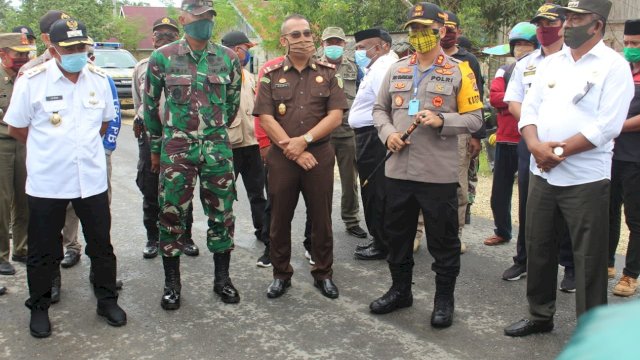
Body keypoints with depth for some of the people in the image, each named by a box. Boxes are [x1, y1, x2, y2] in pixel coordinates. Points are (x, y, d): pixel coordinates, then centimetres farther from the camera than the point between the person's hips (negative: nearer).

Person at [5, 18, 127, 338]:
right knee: (43, 251, 9)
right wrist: (49, 148, 9)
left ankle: (107, 300, 28)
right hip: (46, 181, -3)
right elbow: (16, 128, 1)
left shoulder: (98, 79, 1)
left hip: (91, 178, 3)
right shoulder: (32, 80, -10)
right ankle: (39, 308, 27)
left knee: (101, 244, 12)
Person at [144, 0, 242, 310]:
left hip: (217, 148, 2)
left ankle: (222, 278, 23)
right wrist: (155, 148, 10)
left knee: (221, 213, 7)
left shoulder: (228, 58, 3)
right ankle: (172, 283, 18)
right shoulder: (162, 57, -1)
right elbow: (150, 104, 7)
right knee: (172, 214, 3)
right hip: (176, 148, -1)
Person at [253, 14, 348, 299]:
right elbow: (265, 118, -4)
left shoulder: (328, 73, 4)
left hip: (320, 155, 0)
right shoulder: (271, 75, 3)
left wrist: (304, 141, -14)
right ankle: (281, 274, 24)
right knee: (280, 219, 8)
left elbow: (335, 115, -4)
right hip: (281, 157, 0)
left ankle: (323, 273, 23)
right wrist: (293, 151, -12)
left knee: (321, 218, 8)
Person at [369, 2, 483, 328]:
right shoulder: (396, 70, 11)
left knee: (443, 240, 6)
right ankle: (400, 290, 34)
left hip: (438, 174, -4)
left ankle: (444, 299, 23)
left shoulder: (459, 71, -1)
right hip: (398, 171, 5)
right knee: (397, 235, 16)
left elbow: (474, 118, -3)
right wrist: (387, 133, -4)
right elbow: (380, 109, 16)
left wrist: (441, 121, -19)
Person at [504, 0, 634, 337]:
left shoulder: (613, 66, -6)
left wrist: (559, 151, -15)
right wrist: (535, 144, -12)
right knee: (538, 246, 14)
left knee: (588, 258, 2)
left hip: (585, 179, -6)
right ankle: (540, 315, 31)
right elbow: (529, 108, 6)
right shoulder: (550, 63, 11)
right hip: (542, 173, 6)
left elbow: (607, 125, -15)